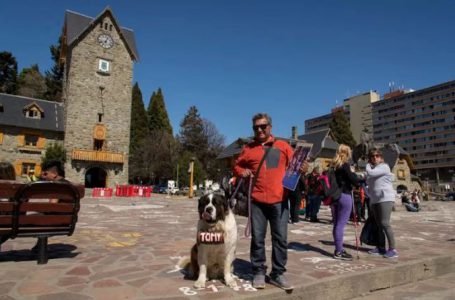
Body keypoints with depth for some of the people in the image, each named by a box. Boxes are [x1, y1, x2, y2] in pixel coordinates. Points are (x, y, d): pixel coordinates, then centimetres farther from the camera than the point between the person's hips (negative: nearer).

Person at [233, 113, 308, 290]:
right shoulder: (248, 148, 12)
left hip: (279, 200, 0)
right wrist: (241, 172, 0)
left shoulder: (283, 146, 9)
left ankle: (278, 273, 19)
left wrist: (302, 168, -13)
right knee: (257, 238, 6)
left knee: (280, 238, 5)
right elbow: (237, 166, 21)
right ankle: (259, 272, 19)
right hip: (257, 200, 1)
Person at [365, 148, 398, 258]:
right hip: (374, 200, 8)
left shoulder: (384, 166, -5)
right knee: (379, 225, 8)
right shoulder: (372, 168, 18)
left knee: (385, 223, -15)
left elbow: (370, 173, -18)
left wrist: (368, 166, -2)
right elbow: (368, 181, 19)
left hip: (385, 199, -8)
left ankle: (393, 249, -12)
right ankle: (381, 247, 13)